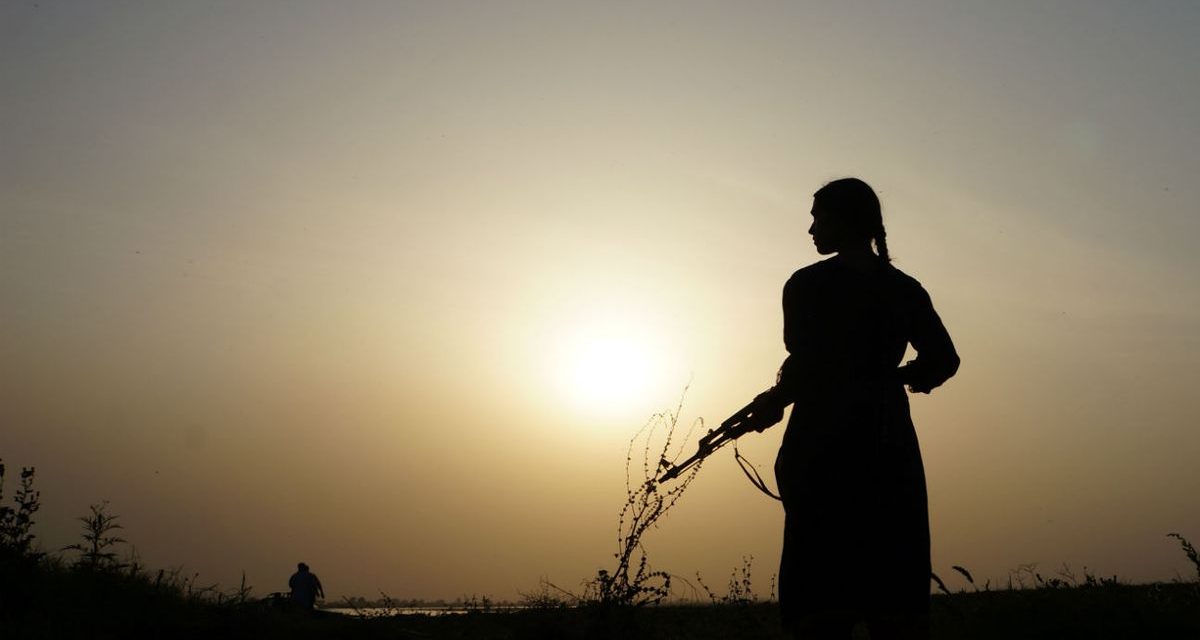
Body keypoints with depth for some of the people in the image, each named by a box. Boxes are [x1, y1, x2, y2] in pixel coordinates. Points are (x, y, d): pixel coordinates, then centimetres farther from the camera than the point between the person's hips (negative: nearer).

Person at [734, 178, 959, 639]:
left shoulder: (808, 284, -3)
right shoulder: (905, 288, 11)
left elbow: (804, 365, -14)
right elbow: (943, 360, 5)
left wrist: (774, 402, 3)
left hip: (825, 437, -4)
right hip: (889, 439, 5)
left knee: (822, 595, -2)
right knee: (894, 581, 9)